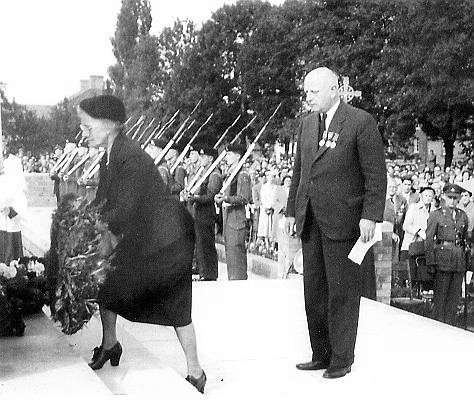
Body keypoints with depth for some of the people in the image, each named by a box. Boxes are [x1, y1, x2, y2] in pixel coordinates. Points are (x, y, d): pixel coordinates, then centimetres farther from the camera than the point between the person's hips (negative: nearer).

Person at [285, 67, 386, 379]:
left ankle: (341, 360, 12)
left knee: (342, 292, 1)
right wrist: (292, 210, 16)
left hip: (343, 221, -6)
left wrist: (370, 215, -15)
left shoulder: (361, 122, -7)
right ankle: (321, 355, 20)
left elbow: (376, 174, -9)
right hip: (311, 221, 7)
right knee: (314, 291, 10)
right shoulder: (307, 123, 14)